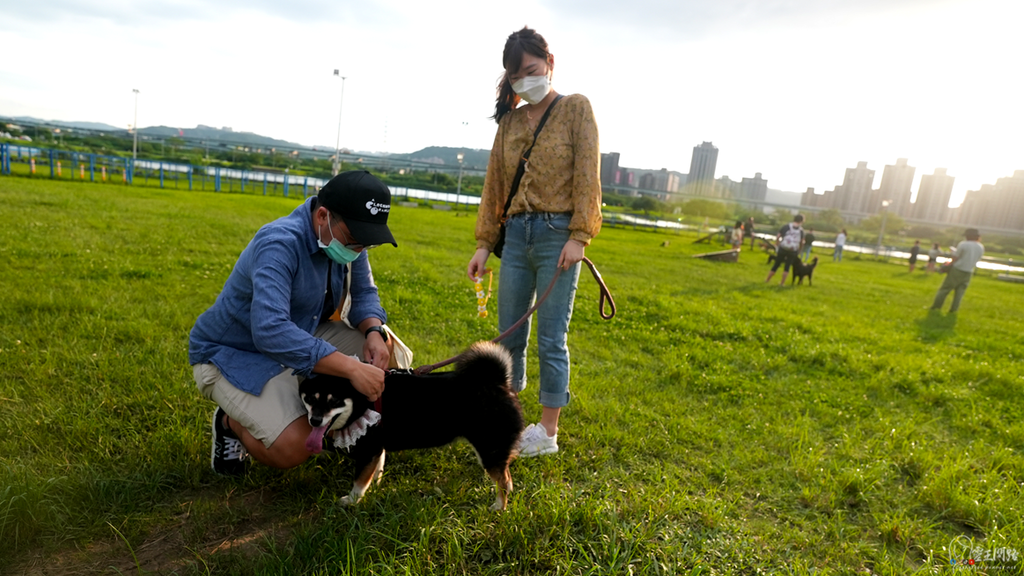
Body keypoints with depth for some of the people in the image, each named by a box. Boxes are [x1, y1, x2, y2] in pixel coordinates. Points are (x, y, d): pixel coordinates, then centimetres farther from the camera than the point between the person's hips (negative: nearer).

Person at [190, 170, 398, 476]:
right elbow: (270, 331, -44)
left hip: (300, 335, 7)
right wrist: (352, 368, -45)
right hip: (232, 355, -7)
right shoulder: (280, 244, -32)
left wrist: (374, 331, -23)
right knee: (293, 448, -25)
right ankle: (232, 421, 7)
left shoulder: (346, 235, -10)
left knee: (381, 352, -9)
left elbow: (364, 293, 0)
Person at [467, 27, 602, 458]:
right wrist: (484, 243, 8)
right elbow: (494, 183, 12)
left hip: (557, 234, -5)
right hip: (515, 234, 5)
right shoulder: (510, 121, 13)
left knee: (550, 338, -1)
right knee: (509, 335, 10)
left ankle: (548, 432, 11)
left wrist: (579, 235, -15)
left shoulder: (576, 109, 2)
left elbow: (587, 175, -6)